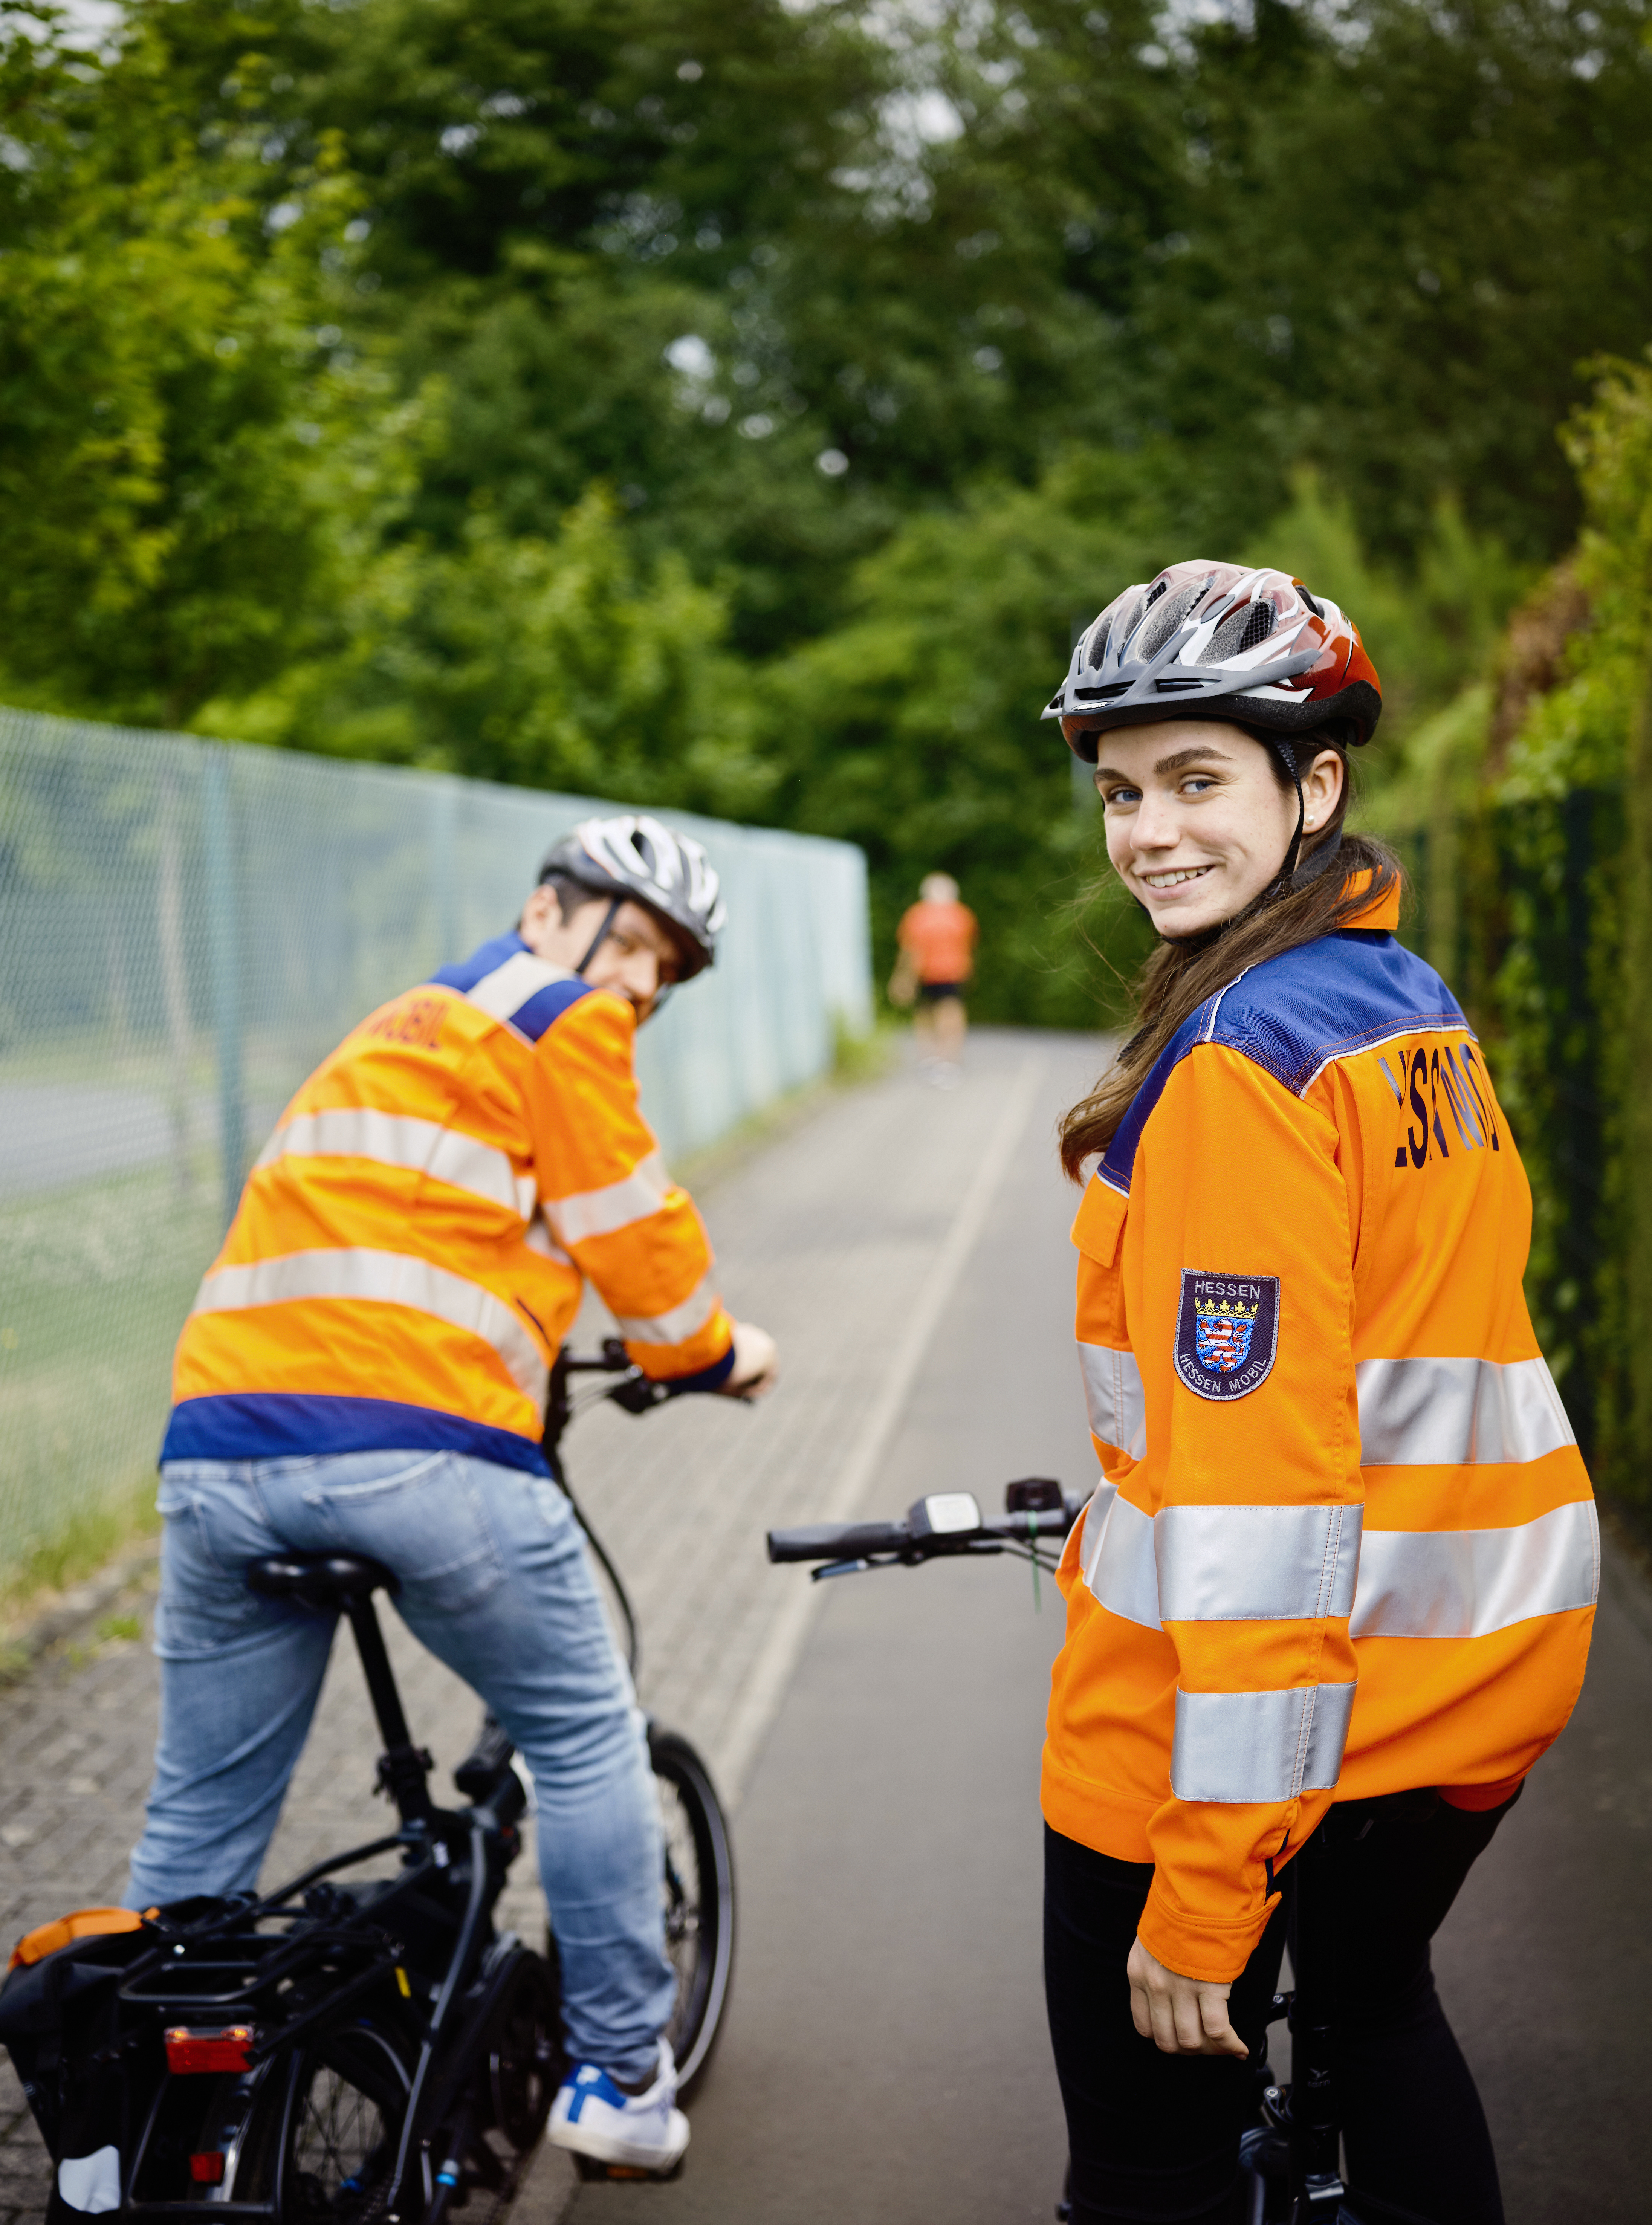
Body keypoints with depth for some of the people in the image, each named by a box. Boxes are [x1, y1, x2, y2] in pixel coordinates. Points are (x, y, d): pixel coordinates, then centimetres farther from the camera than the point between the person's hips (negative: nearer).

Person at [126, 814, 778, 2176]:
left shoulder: (400, 1028, 32)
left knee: (202, 1817, 14)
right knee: (587, 1744, 13)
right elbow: (633, 1234, 5)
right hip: (425, 1447, -7)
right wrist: (715, 1356, 23)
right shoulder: (565, 1017, 6)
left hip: (221, 1446, 7)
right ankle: (622, 2083, 19)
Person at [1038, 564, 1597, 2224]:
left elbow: (1257, 1486, -25)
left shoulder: (1240, 1065, -20)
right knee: (1375, 1997, 32)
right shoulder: (1419, 1014, 7)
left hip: (1267, 1712, -9)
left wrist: (1203, 1882, -23)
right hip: (1485, 1657, 9)